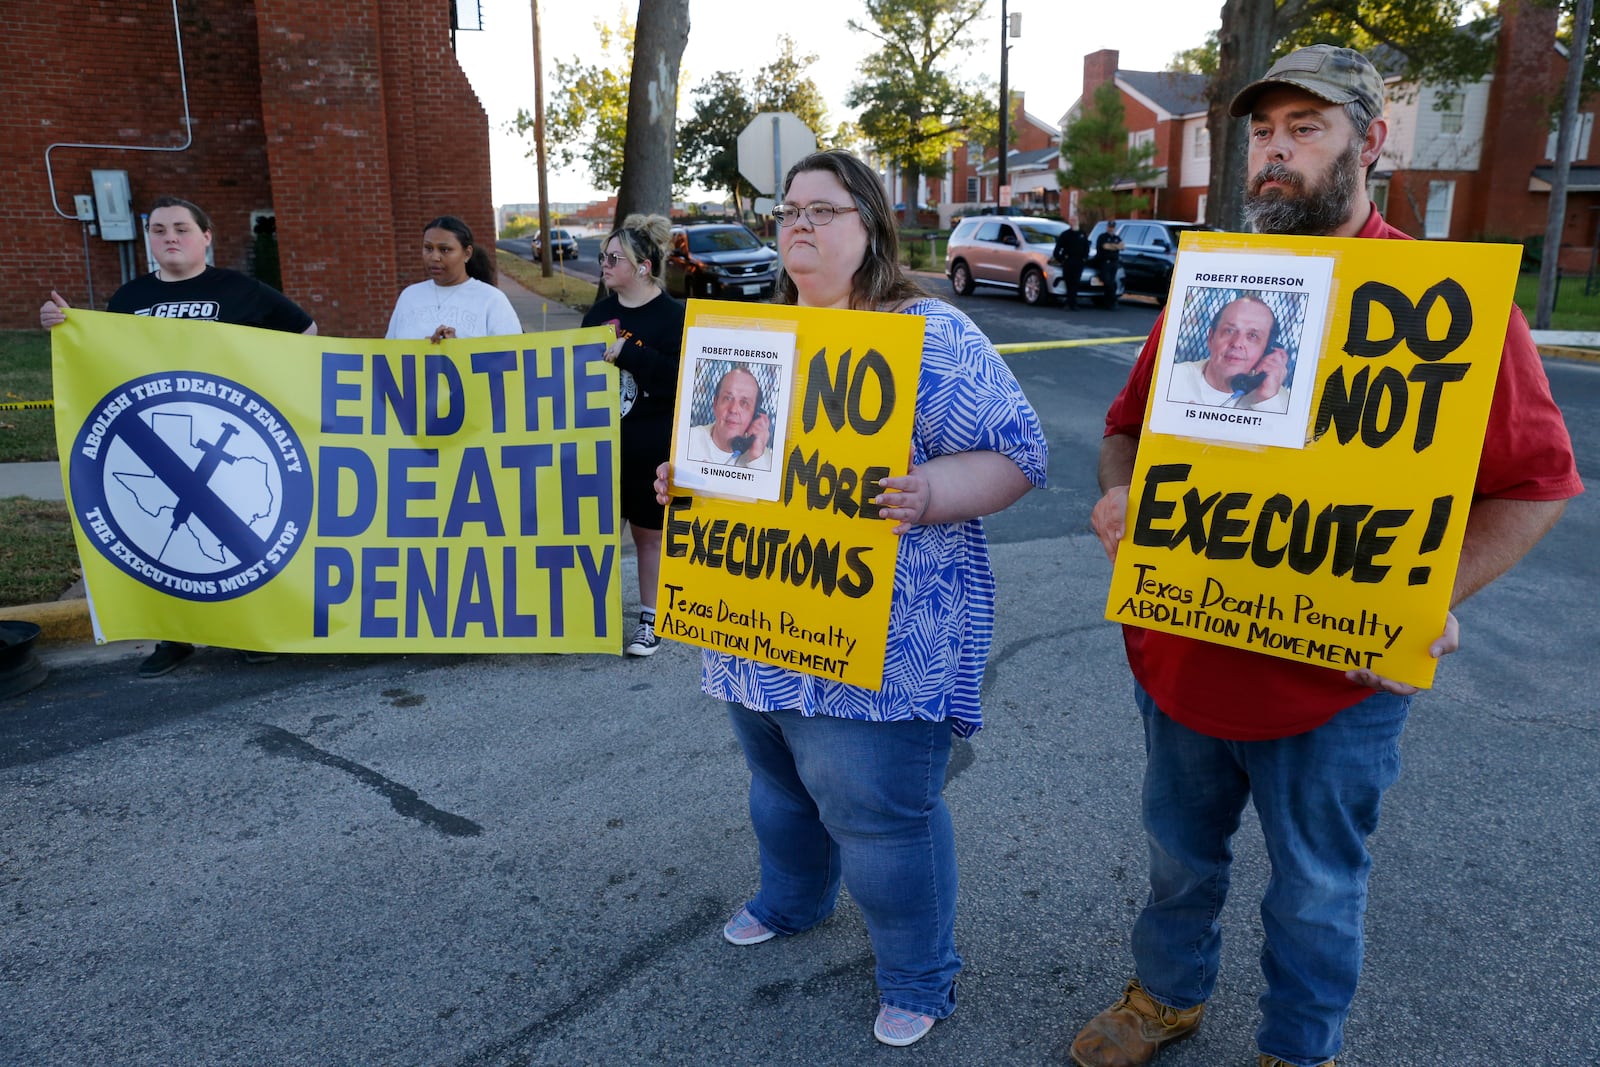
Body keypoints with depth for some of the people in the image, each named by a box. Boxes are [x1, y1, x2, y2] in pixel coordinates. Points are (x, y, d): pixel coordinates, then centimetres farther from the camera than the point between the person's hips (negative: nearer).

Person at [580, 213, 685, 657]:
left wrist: (627, 352, -25)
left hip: (650, 453, -5)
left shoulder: (672, 317, -10)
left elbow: (679, 380, -22)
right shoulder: (599, 312, 9)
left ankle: (650, 620, 21)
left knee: (649, 534, 7)